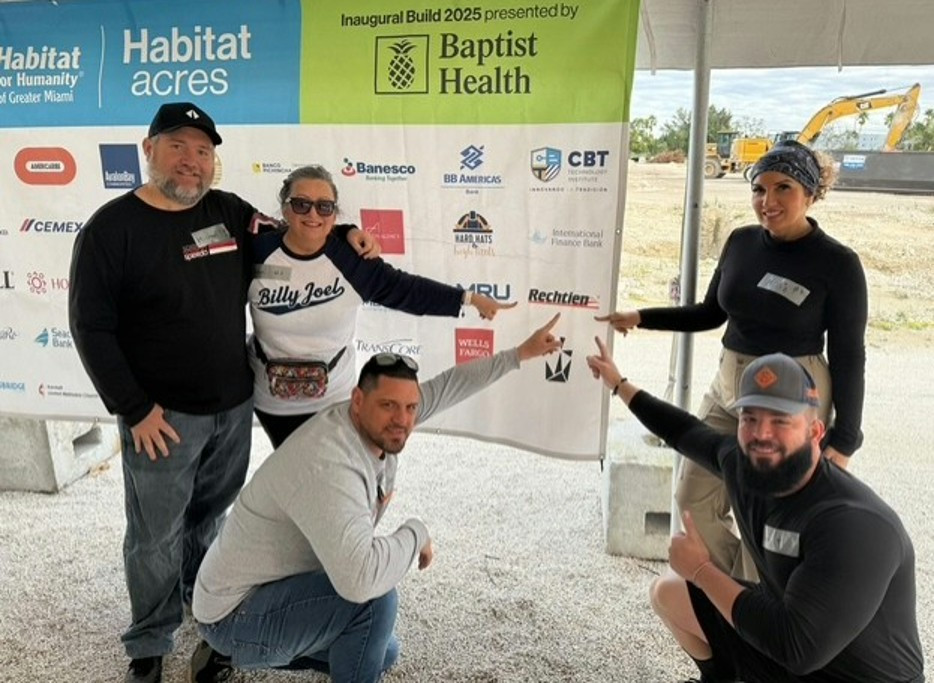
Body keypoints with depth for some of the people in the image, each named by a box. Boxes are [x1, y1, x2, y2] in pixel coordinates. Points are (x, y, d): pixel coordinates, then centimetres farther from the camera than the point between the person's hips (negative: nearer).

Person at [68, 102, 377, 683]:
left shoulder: (230, 212, 3)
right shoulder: (111, 229, -10)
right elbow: (91, 327, -11)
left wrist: (344, 236, -1)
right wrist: (134, 409, -14)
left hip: (235, 406, 5)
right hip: (162, 414, -4)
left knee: (210, 517, 22)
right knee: (156, 535, 9)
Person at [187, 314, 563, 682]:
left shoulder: (375, 423, -9)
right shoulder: (328, 466, -36)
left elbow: (445, 386, 5)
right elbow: (360, 579, -49)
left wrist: (520, 353, 9)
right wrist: (417, 533, -29)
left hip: (278, 585, 9)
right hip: (237, 614, -9)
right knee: (376, 597, -29)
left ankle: (230, 652, 28)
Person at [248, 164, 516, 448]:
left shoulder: (350, 258, -15)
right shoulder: (259, 251, -14)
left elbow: (405, 289, -9)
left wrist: (469, 298, -9)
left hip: (332, 398, -1)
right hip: (272, 399, 1)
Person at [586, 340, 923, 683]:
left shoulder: (854, 523, -33)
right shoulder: (742, 462, -11)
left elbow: (797, 647, -37)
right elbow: (687, 432, 11)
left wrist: (702, 570, -26)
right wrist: (618, 384, 20)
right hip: (783, 630, 7)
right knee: (667, 592, 16)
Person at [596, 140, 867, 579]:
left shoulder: (837, 263, -13)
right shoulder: (741, 242, 1)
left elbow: (848, 356, -9)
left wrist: (844, 438, -8)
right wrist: (641, 318, 5)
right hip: (727, 389, 6)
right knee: (695, 499, 12)